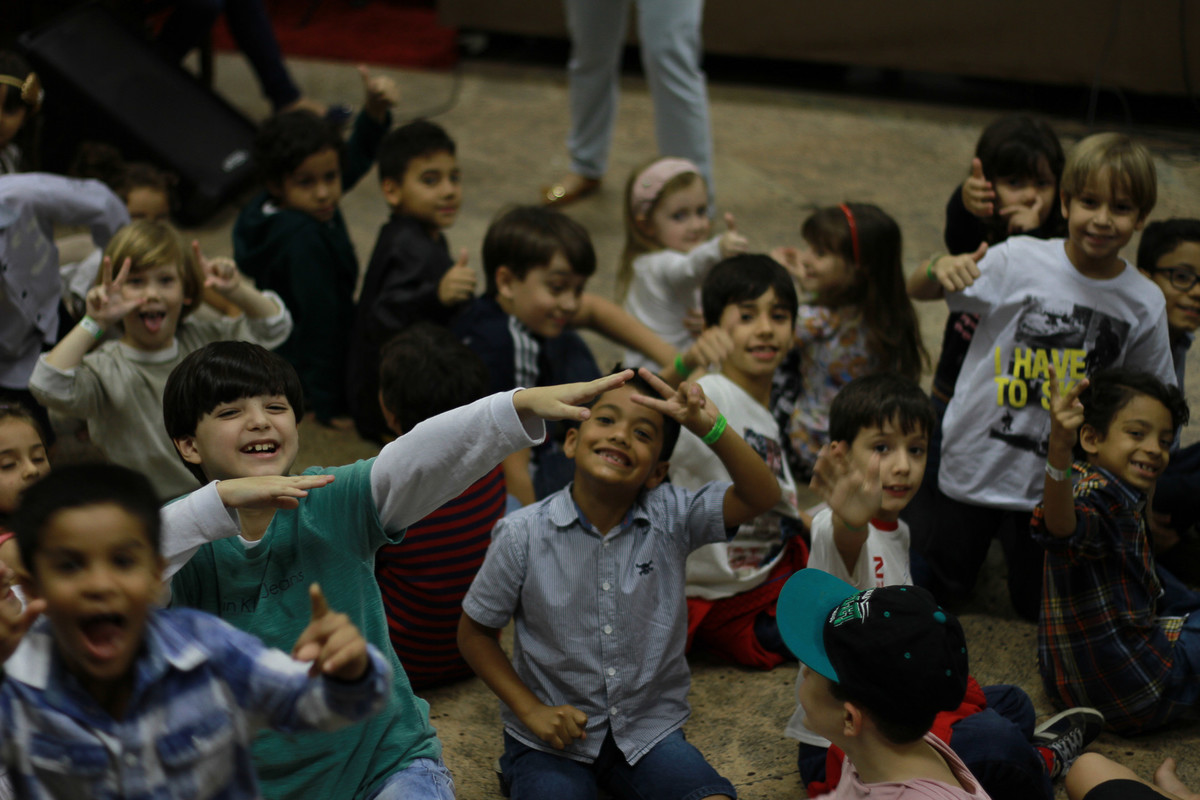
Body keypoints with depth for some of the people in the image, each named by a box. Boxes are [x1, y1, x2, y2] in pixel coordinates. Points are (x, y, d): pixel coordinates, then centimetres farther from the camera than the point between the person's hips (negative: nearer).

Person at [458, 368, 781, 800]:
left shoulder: (671, 517, -7)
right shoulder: (523, 535, -11)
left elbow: (762, 496, -18)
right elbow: (474, 633, 0)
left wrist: (710, 427, -31)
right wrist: (531, 710, -9)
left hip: (649, 731, 3)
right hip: (554, 736, -2)